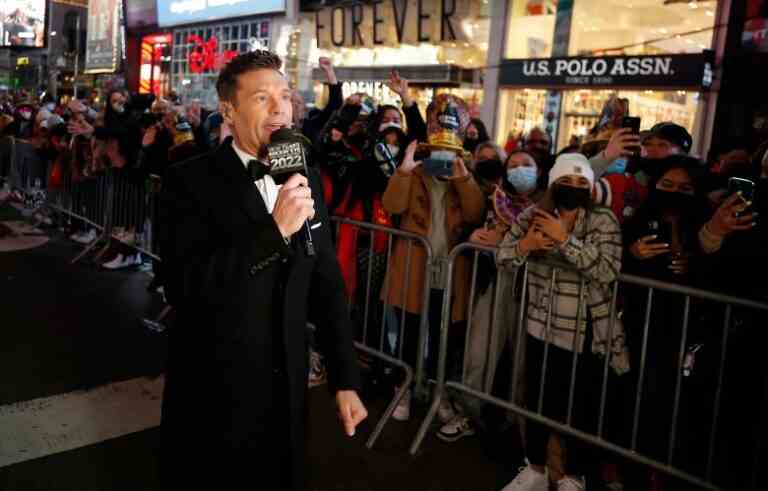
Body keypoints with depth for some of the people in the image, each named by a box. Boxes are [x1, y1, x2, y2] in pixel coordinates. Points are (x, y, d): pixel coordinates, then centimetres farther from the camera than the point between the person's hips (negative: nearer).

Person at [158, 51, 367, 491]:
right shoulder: (190, 181, -13)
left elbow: (328, 285, 6)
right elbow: (183, 287, -24)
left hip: (288, 386, 4)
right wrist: (274, 229, -31)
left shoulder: (308, 180, 2)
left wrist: (346, 379, 5)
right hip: (214, 389, -4)